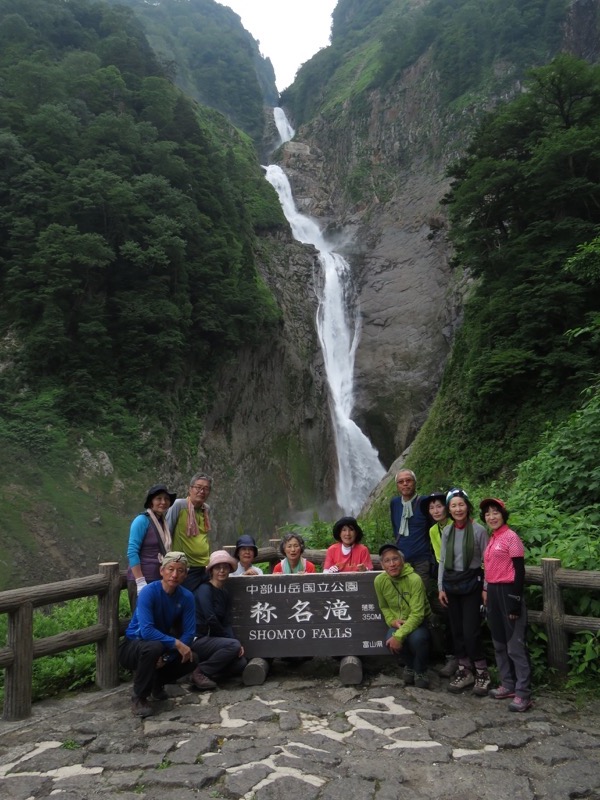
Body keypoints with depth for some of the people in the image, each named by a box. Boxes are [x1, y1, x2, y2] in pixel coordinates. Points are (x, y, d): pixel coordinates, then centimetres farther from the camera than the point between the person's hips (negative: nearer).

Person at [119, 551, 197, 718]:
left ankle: (156, 683, 12)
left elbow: (189, 633, -13)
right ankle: (138, 698, -13)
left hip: (163, 646, 5)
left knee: (190, 660, -18)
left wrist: (167, 657, -25)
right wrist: (176, 643, -35)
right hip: (133, 645, -5)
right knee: (154, 647, -36)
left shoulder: (187, 597, -11)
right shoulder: (149, 592, -25)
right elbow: (146, 631, -35)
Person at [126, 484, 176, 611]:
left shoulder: (164, 523, 12)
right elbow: (132, 552, -15)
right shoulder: (142, 520, -9)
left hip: (160, 581, 7)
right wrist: (140, 582, -20)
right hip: (144, 581, -7)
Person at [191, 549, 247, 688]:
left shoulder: (225, 594, 13)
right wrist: (233, 641, -10)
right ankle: (200, 672, -13)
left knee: (241, 664, -10)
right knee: (233, 645, -27)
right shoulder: (205, 589, -11)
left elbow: (227, 623, 5)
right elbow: (210, 619, -19)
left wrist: (233, 640, -14)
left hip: (211, 638, 7)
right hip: (198, 639, -7)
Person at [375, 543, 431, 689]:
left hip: (419, 621, -3)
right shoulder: (379, 580, -11)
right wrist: (392, 621, -14)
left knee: (416, 638, -36)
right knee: (391, 641, -29)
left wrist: (399, 636, -35)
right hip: (398, 622, 3)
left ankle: (420, 671, -3)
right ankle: (410, 665, 5)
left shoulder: (414, 579, -26)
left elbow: (417, 614, -28)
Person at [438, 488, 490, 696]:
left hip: (471, 583, -5)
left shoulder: (478, 530, -8)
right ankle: (464, 671, 22)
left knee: (470, 631, -8)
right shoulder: (447, 531, 5)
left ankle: (482, 673, 10)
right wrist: (441, 587, 6)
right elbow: (443, 560, 10)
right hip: (451, 584, 5)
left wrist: (486, 588, -7)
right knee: (456, 630, 9)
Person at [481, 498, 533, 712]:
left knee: (515, 645, -4)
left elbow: (519, 570, -13)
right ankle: (508, 685, 25)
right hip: (493, 593, 9)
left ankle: (523, 694, 2)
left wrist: (515, 601, -17)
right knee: (499, 643, 15)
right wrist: (487, 592, 17)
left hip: (508, 592, -9)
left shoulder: (511, 537, -11)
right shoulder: (492, 539, 13)